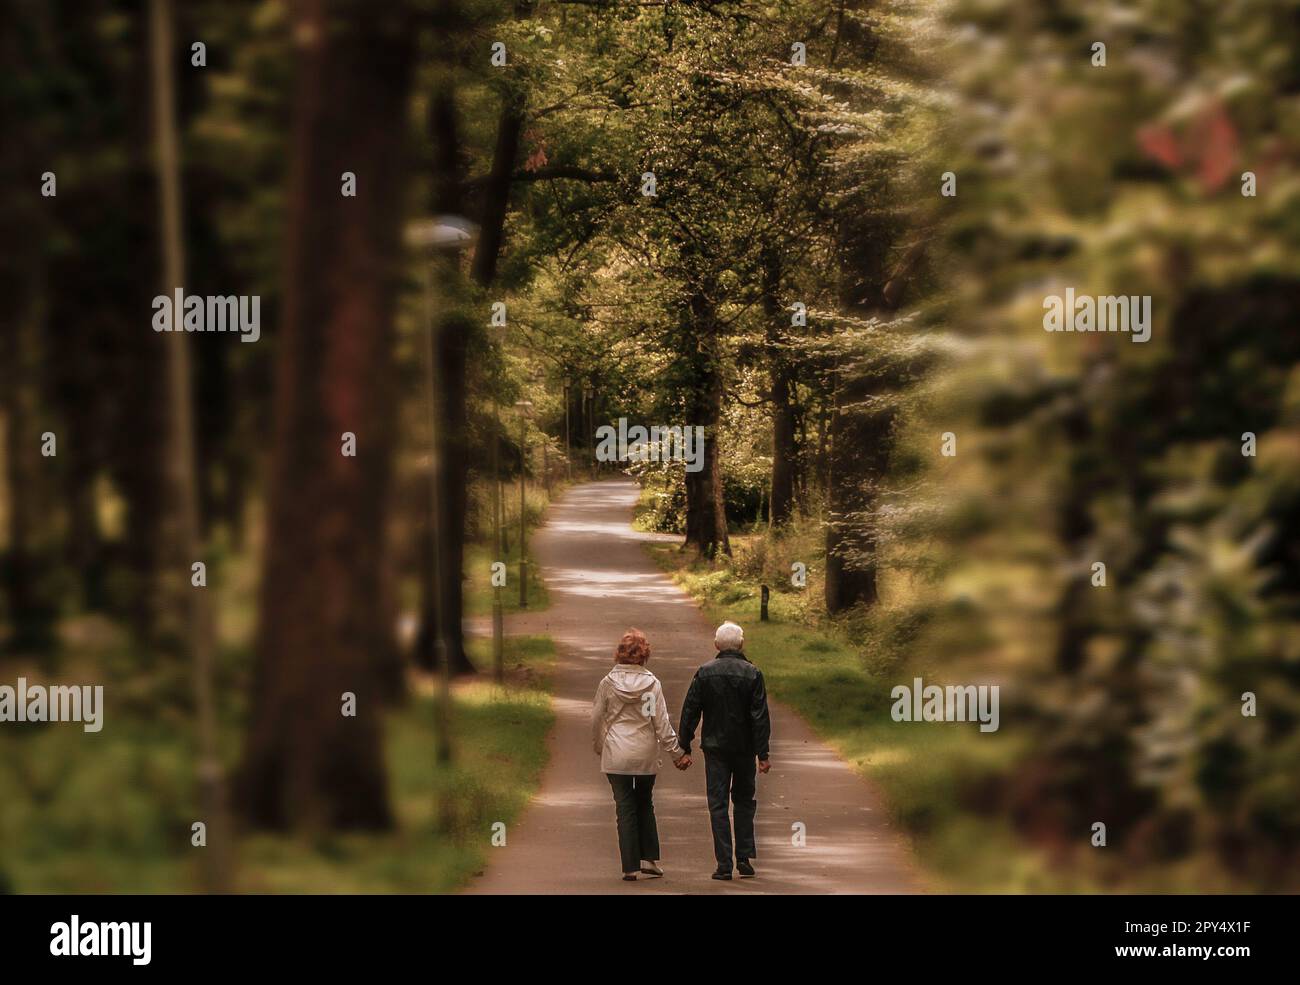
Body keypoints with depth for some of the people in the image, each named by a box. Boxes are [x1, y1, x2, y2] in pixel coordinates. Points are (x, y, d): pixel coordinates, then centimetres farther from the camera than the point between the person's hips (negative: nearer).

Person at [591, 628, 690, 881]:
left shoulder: (608, 682, -4)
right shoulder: (651, 683, -5)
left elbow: (596, 719, 5)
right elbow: (661, 722, -5)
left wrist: (598, 747, 21)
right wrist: (677, 752, 2)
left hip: (616, 755, -1)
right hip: (646, 754, 1)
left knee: (625, 809, 2)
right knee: (645, 805, 18)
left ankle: (630, 867, 0)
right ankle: (649, 859, 12)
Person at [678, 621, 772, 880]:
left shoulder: (704, 673, -4)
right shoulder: (752, 674, -6)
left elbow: (689, 712, -3)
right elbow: (760, 716, -8)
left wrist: (685, 748, 4)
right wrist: (763, 754, -5)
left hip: (715, 747, 0)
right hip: (744, 748, 0)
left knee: (718, 805, 2)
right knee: (744, 801, 16)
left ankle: (724, 864, -3)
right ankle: (744, 858, 10)